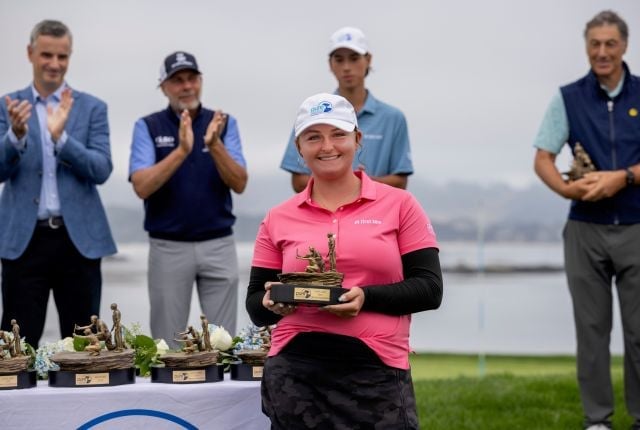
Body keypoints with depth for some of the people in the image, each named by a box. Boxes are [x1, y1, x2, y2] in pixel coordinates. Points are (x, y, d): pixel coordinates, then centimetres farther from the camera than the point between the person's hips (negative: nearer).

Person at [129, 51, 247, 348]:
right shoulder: (148, 127, 0)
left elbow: (239, 184, -5)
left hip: (219, 245, 1)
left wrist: (215, 145, -21)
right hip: (168, 247, -1)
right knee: (168, 342, 6)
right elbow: (142, 187, -13)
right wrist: (181, 151, -25)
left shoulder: (224, 124, 4)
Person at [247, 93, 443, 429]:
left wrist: (367, 298, -15)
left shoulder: (399, 205, 5)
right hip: (295, 374, 2)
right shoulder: (279, 219, 10)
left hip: (377, 372, -2)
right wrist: (272, 303, -12)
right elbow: (255, 304, 11)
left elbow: (429, 288, 0)